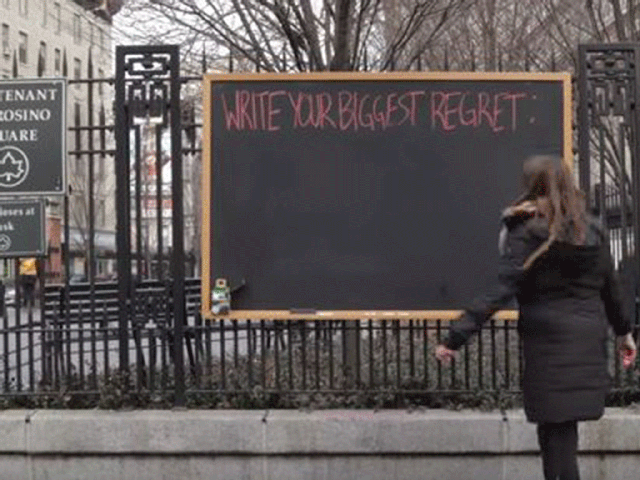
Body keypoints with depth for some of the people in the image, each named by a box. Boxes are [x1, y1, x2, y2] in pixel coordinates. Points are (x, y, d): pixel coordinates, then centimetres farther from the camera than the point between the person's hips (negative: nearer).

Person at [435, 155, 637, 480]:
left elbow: (500, 292, -19)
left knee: (555, 430, -1)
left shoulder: (528, 233, -10)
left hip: (548, 342, -5)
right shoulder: (592, 230, 6)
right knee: (563, 428, 15)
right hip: (589, 340, 5)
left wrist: (456, 337, -22)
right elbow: (611, 288, 13)